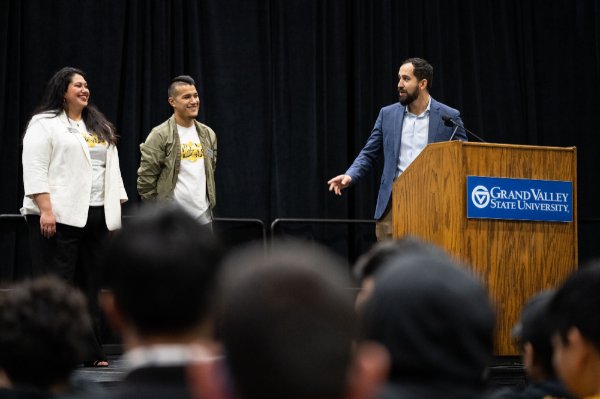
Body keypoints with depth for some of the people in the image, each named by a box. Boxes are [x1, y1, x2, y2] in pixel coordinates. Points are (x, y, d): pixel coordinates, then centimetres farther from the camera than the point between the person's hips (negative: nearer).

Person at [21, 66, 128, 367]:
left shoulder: (100, 127, 20)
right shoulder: (44, 124, -2)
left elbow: (112, 170, 20)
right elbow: (35, 170, -10)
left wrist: (118, 208, 11)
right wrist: (45, 210, -19)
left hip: (97, 218, 7)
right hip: (59, 217, -6)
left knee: (91, 286, 7)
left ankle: (91, 353, 11)